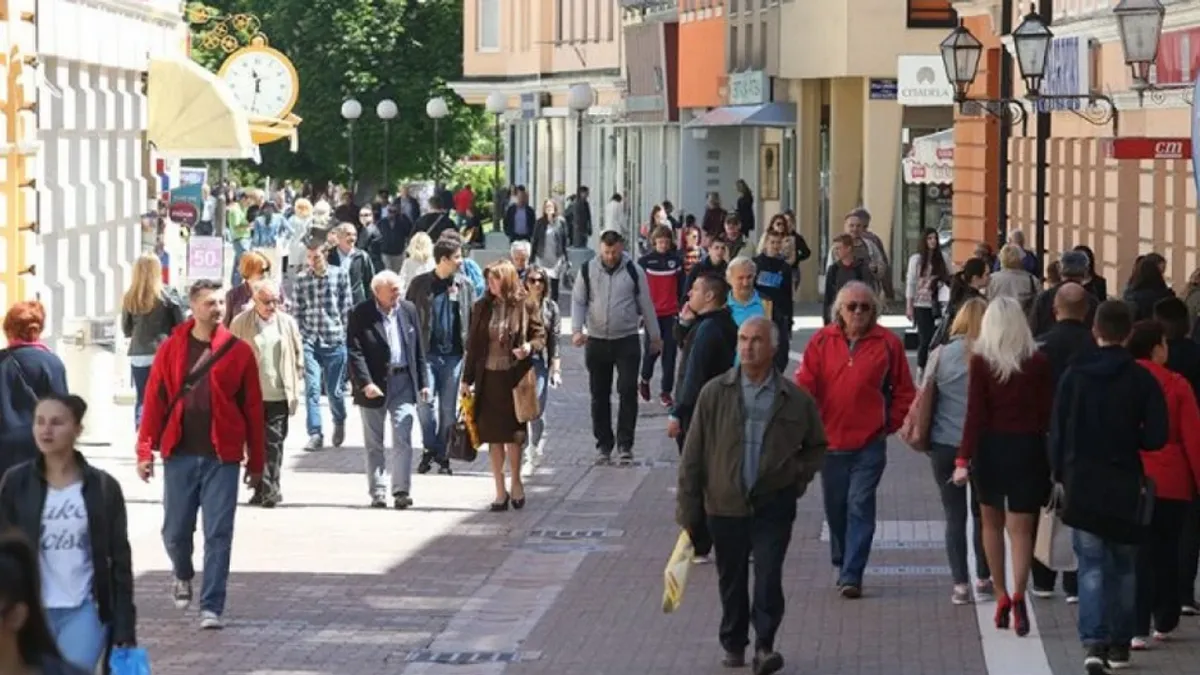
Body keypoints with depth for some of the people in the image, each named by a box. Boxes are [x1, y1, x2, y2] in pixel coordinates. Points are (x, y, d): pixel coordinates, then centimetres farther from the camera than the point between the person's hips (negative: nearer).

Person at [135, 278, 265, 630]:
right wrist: (145, 450, -2)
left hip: (222, 458, -1)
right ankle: (183, 577, 39)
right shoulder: (172, 349, 3)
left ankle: (211, 607, 2)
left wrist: (256, 461, 2)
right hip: (179, 455, 1)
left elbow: (253, 409, 3)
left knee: (218, 534, -3)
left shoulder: (239, 351, 1)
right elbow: (154, 401, 3)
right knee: (175, 530, 9)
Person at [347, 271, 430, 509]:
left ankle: (401, 491, -4)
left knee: (403, 440, -6)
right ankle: (378, 493, 13)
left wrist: (423, 382, 7)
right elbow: (354, 351, -12)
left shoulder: (408, 310, 6)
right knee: (374, 444, 7)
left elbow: (418, 348, 10)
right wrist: (365, 383, -21)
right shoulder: (360, 314, -7)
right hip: (374, 384, -2)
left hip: (403, 382, 2)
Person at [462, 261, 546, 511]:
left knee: (513, 433, 2)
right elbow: (473, 344, 9)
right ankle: (500, 490, 13)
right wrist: (467, 378, 7)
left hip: (515, 377, -3)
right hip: (488, 377, 3)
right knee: (493, 436, 5)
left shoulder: (526, 306, -3)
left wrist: (530, 347, -18)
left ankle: (516, 483, 22)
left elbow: (540, 336, 4)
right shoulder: (482, 307, 6)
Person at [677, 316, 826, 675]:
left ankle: (765, 645, 1)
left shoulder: (794, 400, -2)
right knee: (731, 579, 12)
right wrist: (688, 507, 0)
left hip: (773, 506, -1)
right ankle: (734, 644, 28)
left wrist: (799, 477, 2)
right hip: (725, 504, 1)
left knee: (768, 576, -10)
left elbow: (817, 446, 15)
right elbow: (694, 453, 0)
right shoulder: (715, 393, -3)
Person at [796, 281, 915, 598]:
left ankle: (851, 575, -7)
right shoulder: (822, 341, 1)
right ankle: (842, 563, 31)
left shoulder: (887, 343, -2)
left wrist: (891, 423, 1)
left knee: (860, 506, -8)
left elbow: (904, 391, 6)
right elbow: (804, 386, -1)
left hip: (869, 444, -2)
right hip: (830, 441, 2)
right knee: (835, 508, 13)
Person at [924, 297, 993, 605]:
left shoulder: (943, 354, -4)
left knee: (955, 516, 5)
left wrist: (924, 436, 16)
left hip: (944, 445, 0)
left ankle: (960, 584, 0)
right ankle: (983, 578, 24)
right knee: (982, 512, 17)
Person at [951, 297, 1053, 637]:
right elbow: (1048, 414, -1)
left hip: (991, 448, 0)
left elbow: (975, 414, -11)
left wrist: (963, 459, -10)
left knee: (992, 523, 19)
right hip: (1028, 449, 0)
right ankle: (1018, 595, -20)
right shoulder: (1038, 362, -3)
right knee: (1021, 529, 0)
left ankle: (1001, 596, 19)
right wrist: (1052, 459, 8)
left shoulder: (981, 361, -8)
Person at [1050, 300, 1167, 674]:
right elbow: (1156, 436, -12)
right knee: (1124, 566, 15)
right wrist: (1128, 440, 8)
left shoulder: (1074, 375, -4)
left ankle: (1094, 642, -16)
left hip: (1082, 484, 0)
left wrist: (1060, 474, 10)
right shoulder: (1142, 380, -9)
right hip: (1125, 486, 0)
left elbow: (1057, 431, -1)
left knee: (1092, 565, 0)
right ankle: (1120, 643, 19)